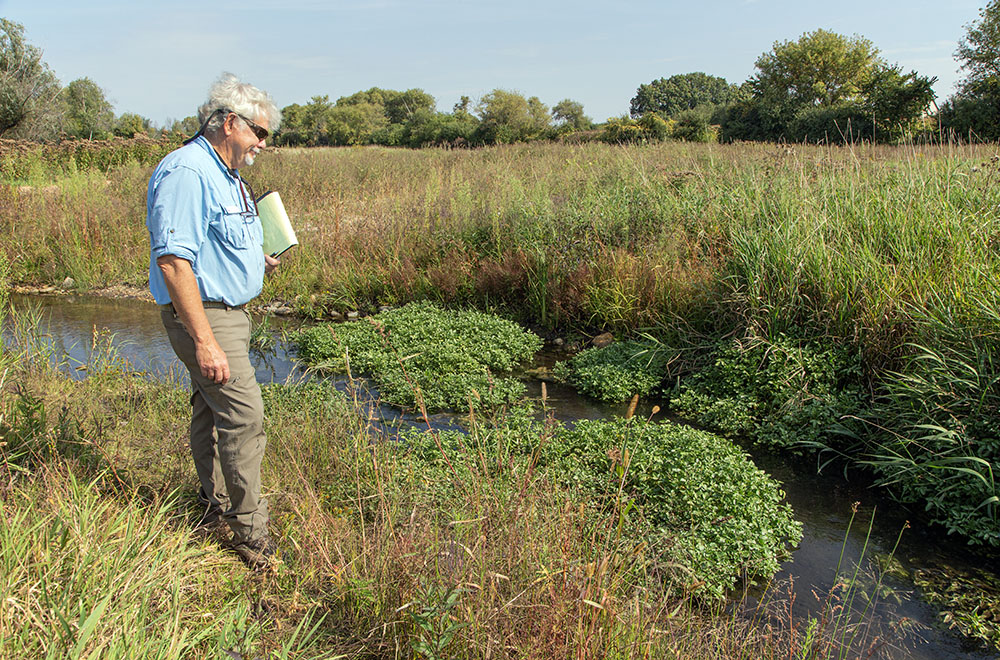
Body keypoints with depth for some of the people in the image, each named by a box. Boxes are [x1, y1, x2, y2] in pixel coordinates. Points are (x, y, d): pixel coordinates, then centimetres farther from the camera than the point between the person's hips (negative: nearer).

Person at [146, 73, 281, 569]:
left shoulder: (226, 176, 15)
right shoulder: (187, 173, -19)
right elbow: (173, 260, -27)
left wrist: (259, 259, 9)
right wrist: (204, 341, -29)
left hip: (229, 310, 10)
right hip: (204, 315, -10)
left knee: (212, 409, 19)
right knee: (244, 415, -10)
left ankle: (215, 503, 34)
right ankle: (251, 533, 0)